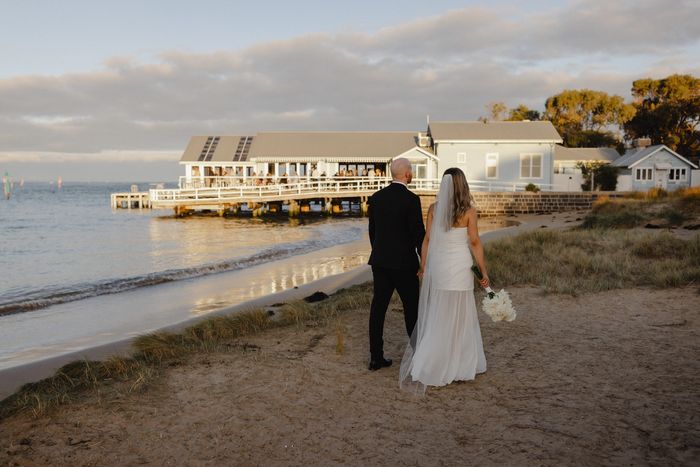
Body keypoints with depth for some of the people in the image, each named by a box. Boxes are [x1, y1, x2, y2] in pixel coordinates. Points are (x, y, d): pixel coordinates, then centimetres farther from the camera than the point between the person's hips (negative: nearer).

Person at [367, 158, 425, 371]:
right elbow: (418, 233, -13)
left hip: (379, 261, 5)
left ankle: (376, 357, 9)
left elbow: (372, 231, 11)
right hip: (403, 262, -5)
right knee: (412, 306, 10)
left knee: (378, 307, 6)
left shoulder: (376, 198, 5)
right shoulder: (411, 199, -13)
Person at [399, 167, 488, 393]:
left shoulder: (433, 209, 2)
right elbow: (475, 243, -6)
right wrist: (484, 271, 0)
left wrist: (422, 267, 10)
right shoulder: (469, 210, -7)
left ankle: (420, 368, 14)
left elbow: (427, 240, 2)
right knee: (457, 318, 6)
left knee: (434, 317, 12)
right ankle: (460, 367, 14)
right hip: (459, 266, -4)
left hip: (436, 265, 4)